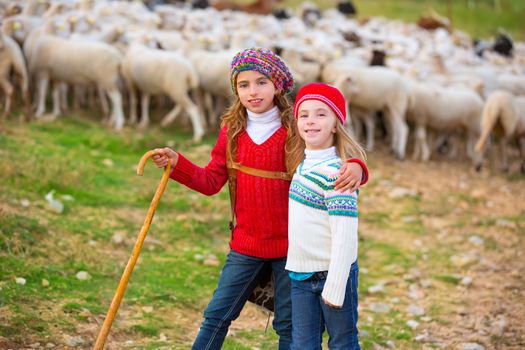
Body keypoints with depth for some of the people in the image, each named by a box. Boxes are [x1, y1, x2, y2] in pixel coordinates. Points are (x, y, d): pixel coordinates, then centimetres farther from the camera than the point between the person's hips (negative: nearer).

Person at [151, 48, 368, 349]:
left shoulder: (297, 129, -10)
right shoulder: (232, 130, 1)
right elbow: (211, 181, 4)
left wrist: (355, 169, -35)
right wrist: (176, 163, -11)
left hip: (290, 244, -3)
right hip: (245, 245, 3)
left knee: (288, 325, 10)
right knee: (217, 317, 9)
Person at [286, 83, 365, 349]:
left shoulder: (336, 172, -19)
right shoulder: (302, 164, 7)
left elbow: (345, 235, -21)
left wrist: (335, 287, -20)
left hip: (333, 272, -7)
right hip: (301, 274, 7)